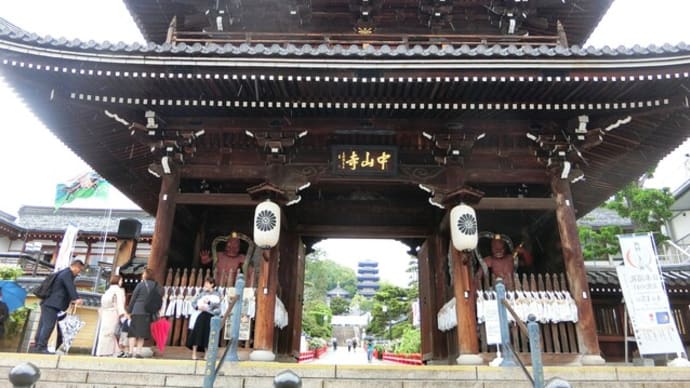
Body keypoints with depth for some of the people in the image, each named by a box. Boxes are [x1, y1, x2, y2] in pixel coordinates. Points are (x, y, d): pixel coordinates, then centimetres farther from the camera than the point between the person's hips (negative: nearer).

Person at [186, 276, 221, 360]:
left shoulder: (216, 294, 2)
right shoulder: (202, 293, 8)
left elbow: (217, 304, -13)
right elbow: (193, 302, 6)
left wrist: (209, 302, -25)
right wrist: (198, 307, -12)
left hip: (211, 317, -1)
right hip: (202, 315, 1)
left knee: (208, 335, 1)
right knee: (197, 333, -5)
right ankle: (194, 354, 4)